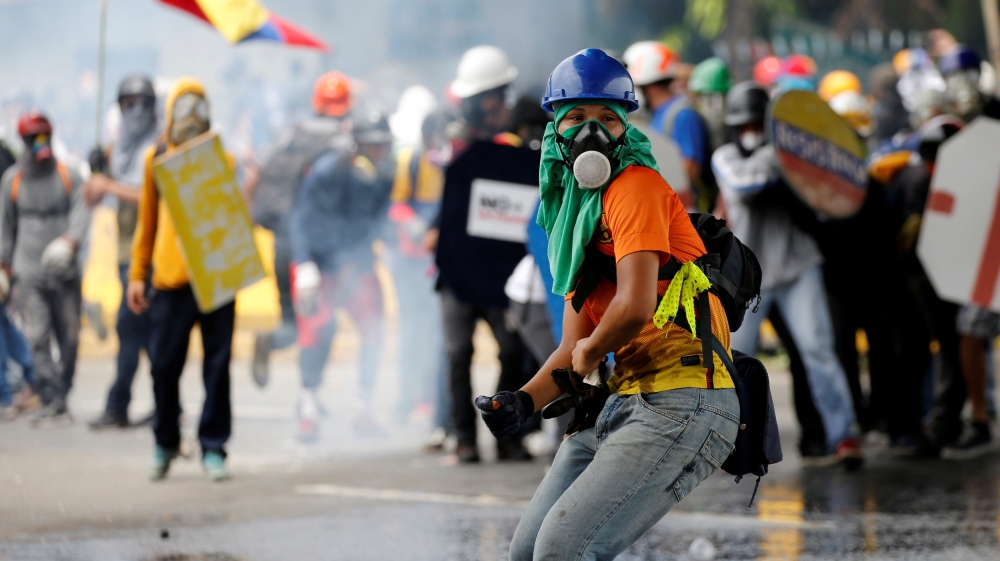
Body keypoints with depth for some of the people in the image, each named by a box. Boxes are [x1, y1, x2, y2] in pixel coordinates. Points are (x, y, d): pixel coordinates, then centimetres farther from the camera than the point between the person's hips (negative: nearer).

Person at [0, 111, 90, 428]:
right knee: (38, 339, -11)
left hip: (65, 271, 1)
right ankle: (54, 404, -12)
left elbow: (81, 213, -6)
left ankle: (60, 395, 17)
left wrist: (69, 242, -24)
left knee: (69, 339, 3)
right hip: (30, 274, -1)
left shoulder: (68, 177, 6)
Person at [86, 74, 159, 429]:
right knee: (145, 329, 9)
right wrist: (97, 171, -6)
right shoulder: (119, 149, 14)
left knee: (129, 323, -12)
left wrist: (112, 187, -17)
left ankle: (118, 407, -9)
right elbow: (91, 198, 14)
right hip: (125, 250, 8)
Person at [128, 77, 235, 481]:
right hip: (171, 279, 0)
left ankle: (213, 448, 8)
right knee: (164, 365, 1)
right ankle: (165, 443, 20)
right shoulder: (156, 159, 10)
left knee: (217, 365, 0)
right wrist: (137, 274, 12)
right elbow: (148, 219, 14)